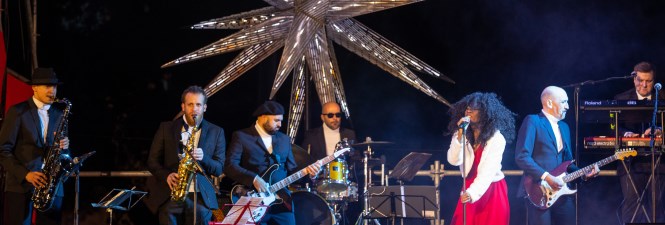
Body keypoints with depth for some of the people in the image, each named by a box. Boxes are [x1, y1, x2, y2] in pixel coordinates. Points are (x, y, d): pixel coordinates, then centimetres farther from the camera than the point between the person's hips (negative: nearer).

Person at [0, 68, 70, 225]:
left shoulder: (60, 114, 16)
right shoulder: (17, 112, 2)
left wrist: (64, 146, -6)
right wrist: (25, 174, -15)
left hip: (52, 185, 4)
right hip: (20, 185, -4)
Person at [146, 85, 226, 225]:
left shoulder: (216, 132, 9)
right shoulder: (166, 128, 10)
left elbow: (219, 169, 7)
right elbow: (152, 161, 9)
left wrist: (203, 158, -14)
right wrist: (166, 176, -11)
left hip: (200, 197, 0)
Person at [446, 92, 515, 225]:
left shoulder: (496, 138, -11)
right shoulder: (463, 134, 5)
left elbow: (488, 171, -20)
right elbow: (453, 160, -8)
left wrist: (472, 193, -32)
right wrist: (460, 135, -19)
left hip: (491, 191, -4)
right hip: (469, 190, 4)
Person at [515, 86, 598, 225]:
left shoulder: (564, 127, 21)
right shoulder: (532, 121, -5)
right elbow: (521, 156, -14)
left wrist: (583, 173, 4)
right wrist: (547, 177, -19)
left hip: (561, 190, 7)